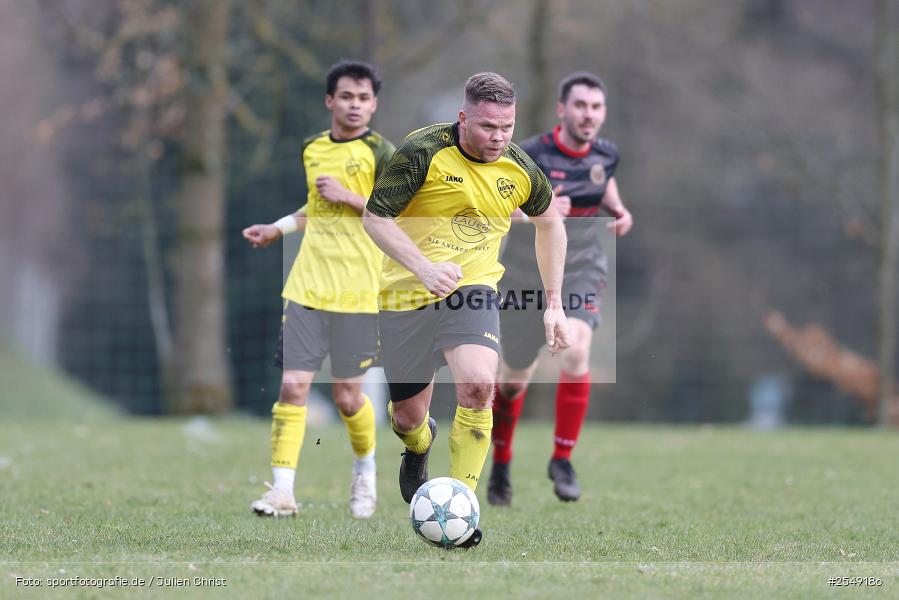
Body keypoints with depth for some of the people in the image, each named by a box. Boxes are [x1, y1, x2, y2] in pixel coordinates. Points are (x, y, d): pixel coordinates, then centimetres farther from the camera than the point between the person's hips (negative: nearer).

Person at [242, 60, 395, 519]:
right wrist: (277, 229, 22)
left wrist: (349, 197, -17)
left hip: (356, 294, -4)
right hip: (306, 288, 4)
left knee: (347, 396, 3)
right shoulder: (313, 149, 12)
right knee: (292, 386, -6)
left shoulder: (380, 153, -5)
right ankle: (282, 491, -6)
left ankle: (365, 471, 31)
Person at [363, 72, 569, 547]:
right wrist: (424, 267, -26)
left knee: (478, 386, -26)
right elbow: (374, 217, -12)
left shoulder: (520, 170, -3)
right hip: (407, 294, -1)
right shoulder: (423, 151, -15)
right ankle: (418, 444, 48)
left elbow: (549, 224, 17)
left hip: (472, 291, 1)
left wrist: (554, 303, 14)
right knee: (409, 414, 6)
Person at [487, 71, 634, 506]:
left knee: (576, 348, -27)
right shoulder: (531, 155, -16)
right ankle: (500, 463, 36)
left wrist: (619, 210, 4)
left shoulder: (606, 154, -1)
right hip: (526, 275, -2)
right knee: (515, 381, 8)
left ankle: (562, 459, -12)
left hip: (580, 272, 2)